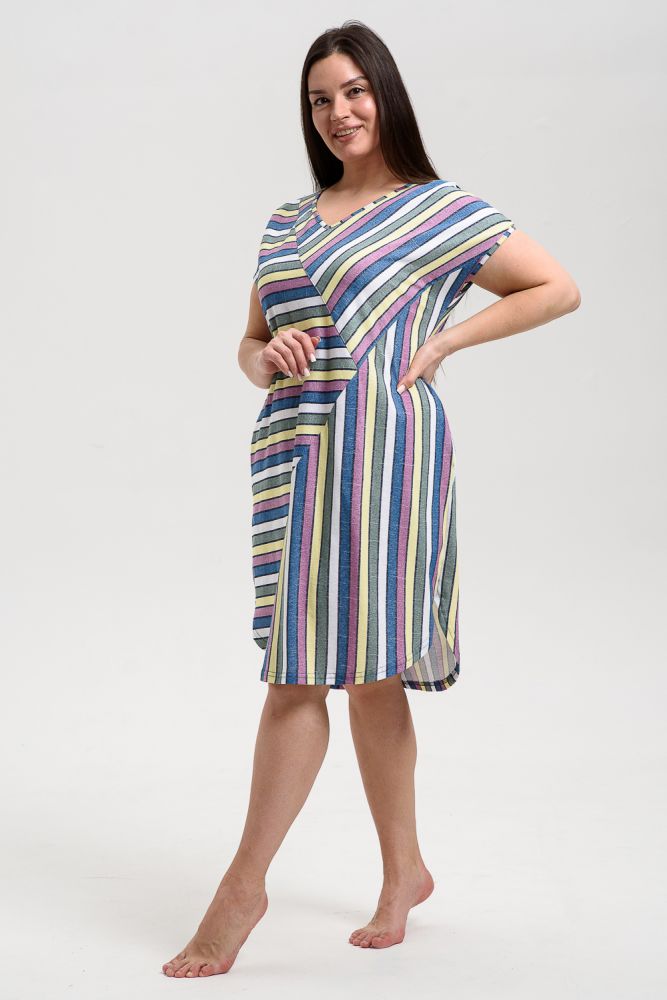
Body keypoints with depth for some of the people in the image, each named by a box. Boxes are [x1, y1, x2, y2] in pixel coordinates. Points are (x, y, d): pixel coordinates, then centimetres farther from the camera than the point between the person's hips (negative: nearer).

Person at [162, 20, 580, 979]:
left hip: (379, 447, -6)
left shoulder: (440, 210, 2)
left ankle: (245, 883, -1)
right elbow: (252, 342, 22)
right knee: (364, 671, 10)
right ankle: (404, 871, 22)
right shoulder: (288, 221, 17)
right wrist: (263, 359, -2)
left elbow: (558, 288, 3)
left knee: (302, 672, -8)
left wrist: (444, 340, -5)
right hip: (295, 450, 6)